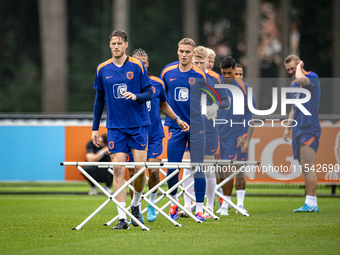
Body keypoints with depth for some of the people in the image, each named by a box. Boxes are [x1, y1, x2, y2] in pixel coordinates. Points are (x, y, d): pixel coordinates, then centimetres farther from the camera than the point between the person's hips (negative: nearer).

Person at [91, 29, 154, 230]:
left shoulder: (137, 66, -1)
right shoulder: (102, 69, 6)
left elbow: (149, 93, 1)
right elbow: (99, 99, 14)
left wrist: (136, 96, -21)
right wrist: (95, 128, 13)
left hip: (138, 125, -1)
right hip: (115, 128, 1)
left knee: (140, 169, -6)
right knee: (118, 170, -6)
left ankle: (136, 204, 22)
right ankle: (122, 217, -6)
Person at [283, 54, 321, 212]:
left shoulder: (312, 78, -7)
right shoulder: (293, 85, 18)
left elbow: (300, 79, -31)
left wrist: (299, 66, -12)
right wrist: (288, 128, 19)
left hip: (309, 129, -9)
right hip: (298, 130, 9)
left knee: (307, 166, -14)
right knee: (305, 168, 6)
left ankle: (311, 203, -16)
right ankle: (311, 204, 7)